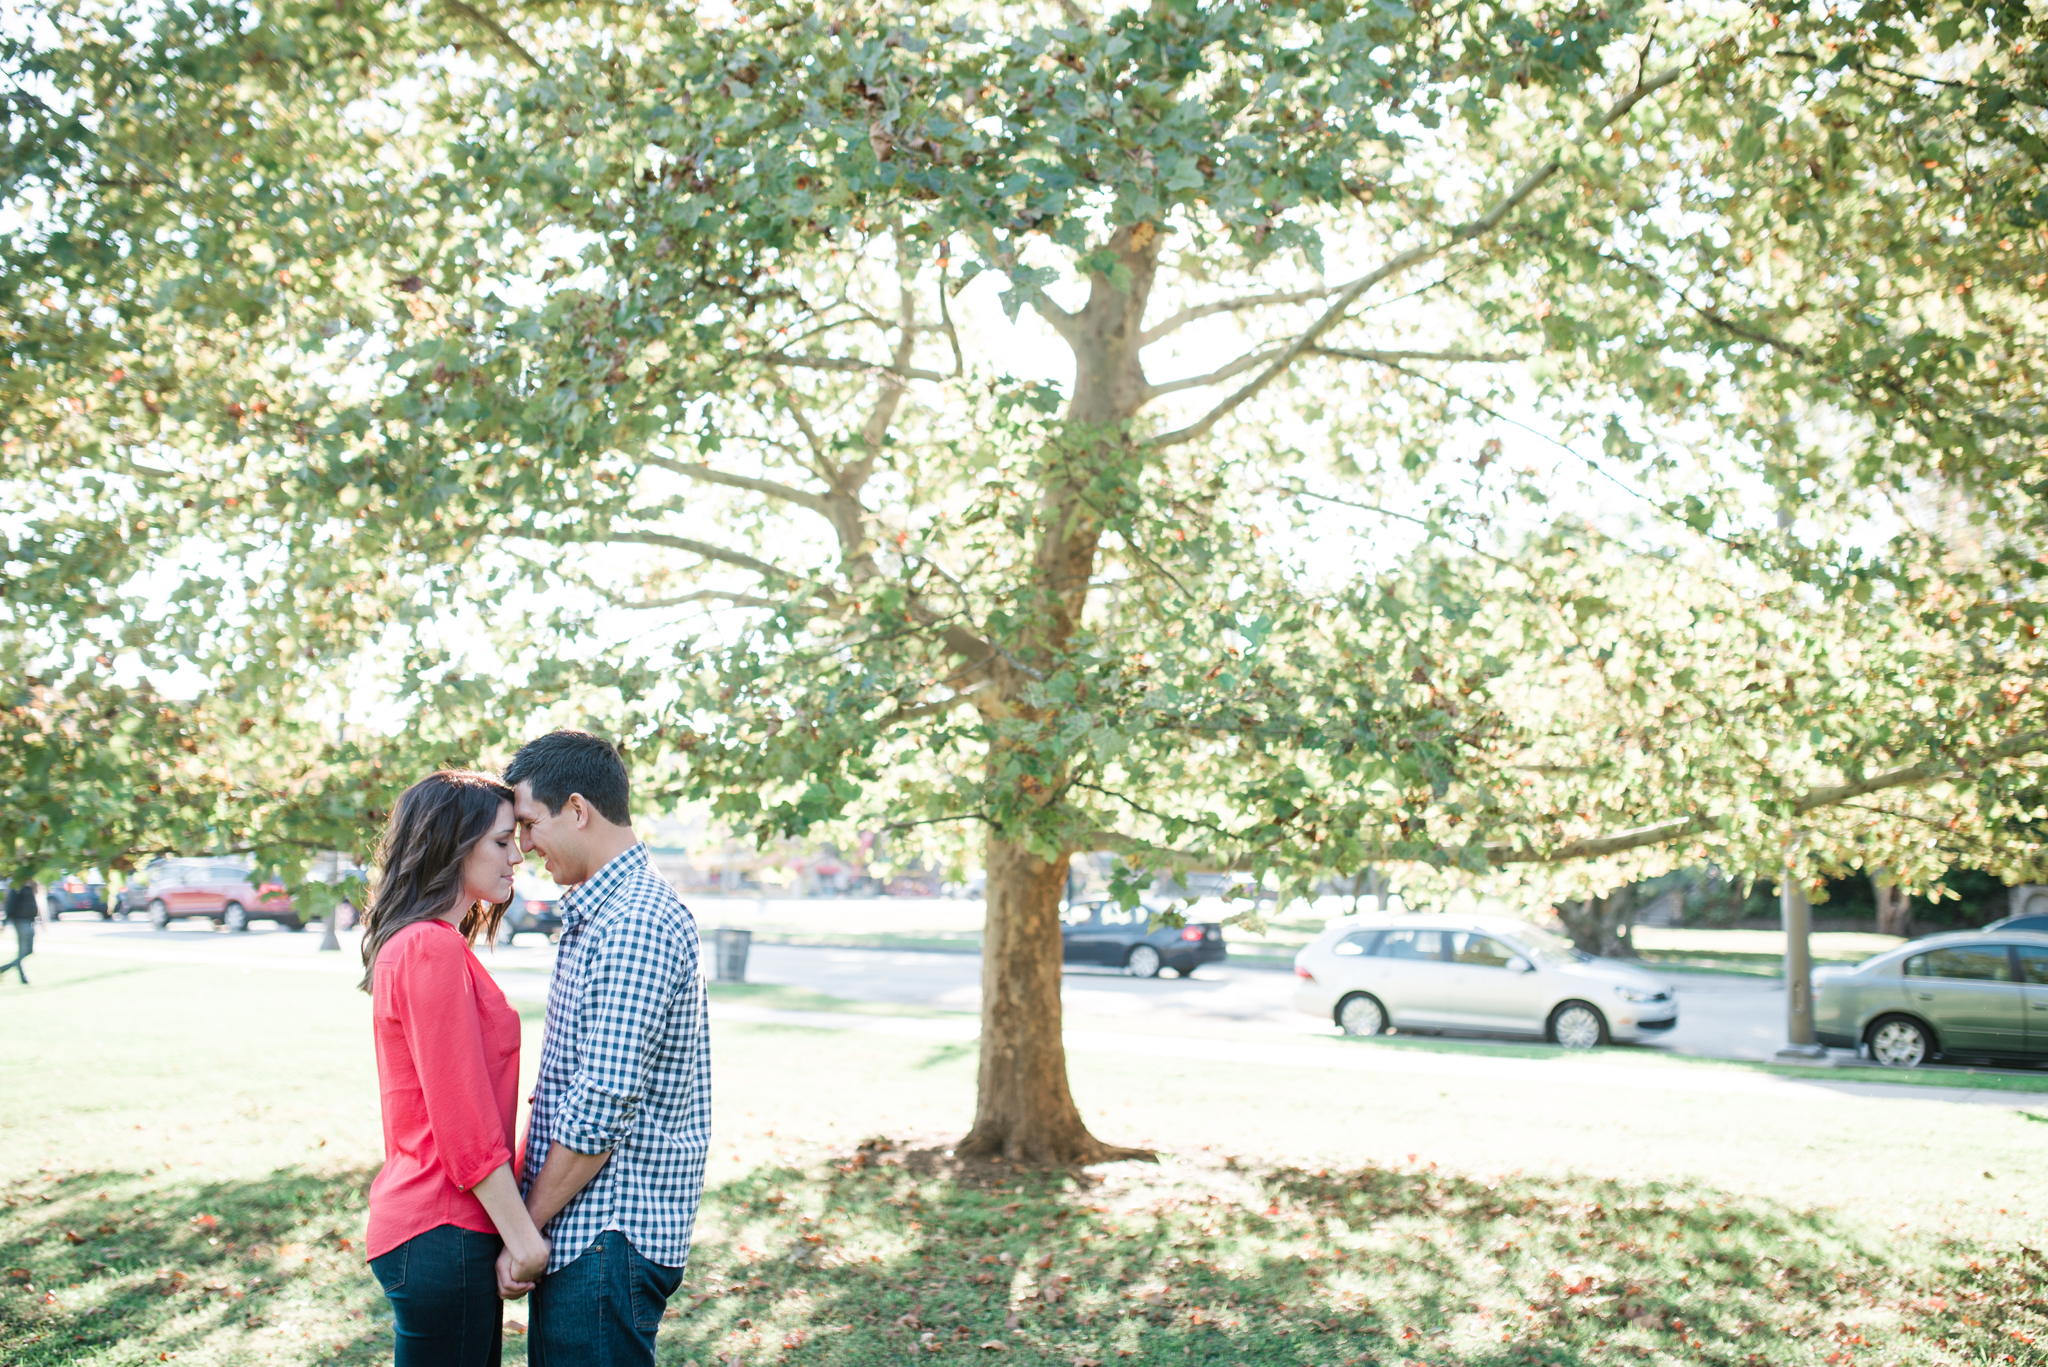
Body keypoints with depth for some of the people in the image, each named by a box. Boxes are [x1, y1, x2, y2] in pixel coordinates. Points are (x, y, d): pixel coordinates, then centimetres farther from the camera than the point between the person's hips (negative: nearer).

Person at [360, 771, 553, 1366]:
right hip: (444, 1231, -10)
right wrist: (522, 1237, -15)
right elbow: (463, 1120, -20)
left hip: (416, 1214, 10)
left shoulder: (410, 945, 16)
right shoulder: (433, 949, -17)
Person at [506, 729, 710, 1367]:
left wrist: (525, 1225, -13)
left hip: (608, 1240, -10)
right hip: (587, 1228, 10)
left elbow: (604, 1106, -22)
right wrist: (531, 1217, 15)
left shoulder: (636, 922, -19)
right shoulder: (595, 914, 15)